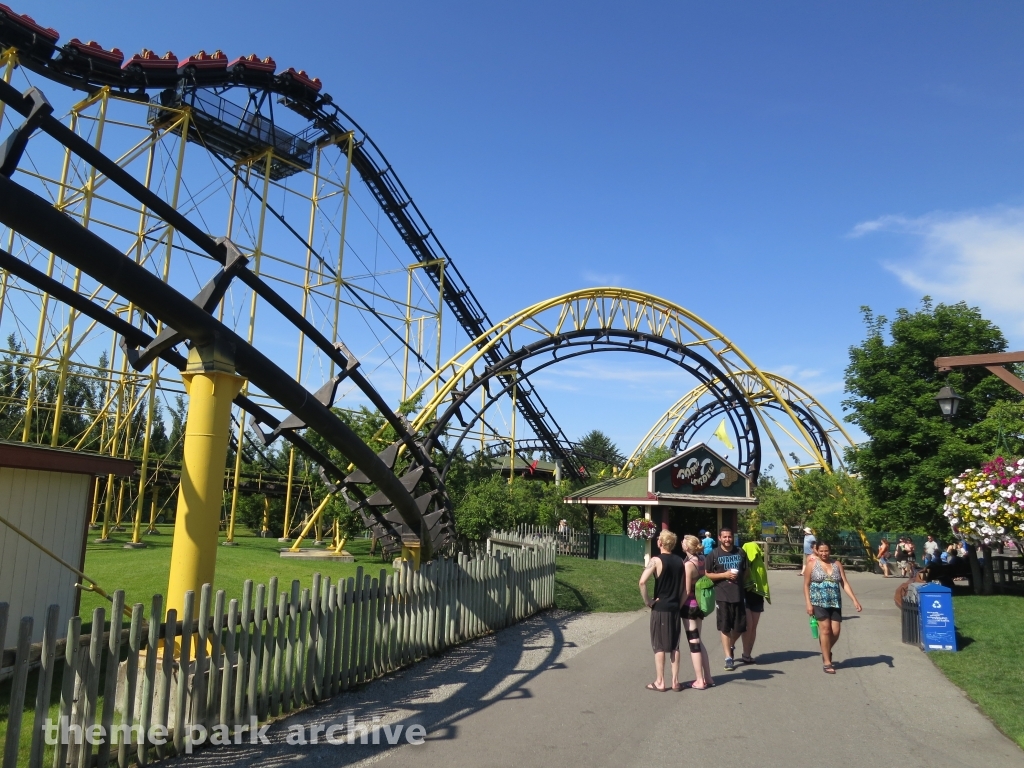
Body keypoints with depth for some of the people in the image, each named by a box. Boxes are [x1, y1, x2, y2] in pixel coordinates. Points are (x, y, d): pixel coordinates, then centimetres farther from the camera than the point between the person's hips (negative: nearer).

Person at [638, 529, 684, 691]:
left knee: (659, 646, 4)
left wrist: (647, 601, -13)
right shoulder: (680, 561, 4)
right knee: (674, 645, 12)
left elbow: (642, 582, -24)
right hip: (675, 607, 5)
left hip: (660, 608, -5)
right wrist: (678, 600, 13)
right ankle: (675, 681, 16)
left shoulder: (656, 560, -13)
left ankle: (660, 682, 9)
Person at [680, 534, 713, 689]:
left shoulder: (688, 565, -19)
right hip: (700, 605, 8)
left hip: (690, 606, -8)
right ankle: (707, 677, 23)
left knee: (693, 643, 2)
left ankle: (699, 681, 9)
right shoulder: (701, 561, 3)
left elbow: (687, 591, -18)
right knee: (697, 641, 18)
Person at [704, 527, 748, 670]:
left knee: (740, 626, 8)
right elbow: (707, 574, -3)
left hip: (738, 594, 3)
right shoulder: (714, 554, -3)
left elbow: (746, 571, 17)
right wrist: (724, 575, -13)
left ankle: (731, 645, 37)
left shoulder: (740, 553, 6)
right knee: (724, 627, 3)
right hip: (722, 595, -3)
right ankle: (728, 657, 12)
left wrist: (739, 581, 1)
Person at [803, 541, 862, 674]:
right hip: (819, 602, -3)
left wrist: (855, 600, -4)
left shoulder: (837, 564, 7)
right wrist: (808, 603, -8)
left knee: (835, 631, 0)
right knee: (825, 629, -11)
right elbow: (806, 585, 0)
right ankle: (826, 662, 0)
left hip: (835, 603, 3)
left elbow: (845, 583, 5)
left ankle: (826, 652, 30)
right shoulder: (813, 565, -1)